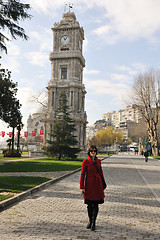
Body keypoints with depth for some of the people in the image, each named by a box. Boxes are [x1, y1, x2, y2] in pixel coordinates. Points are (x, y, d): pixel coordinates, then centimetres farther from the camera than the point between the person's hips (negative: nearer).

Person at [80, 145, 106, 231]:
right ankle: (90, 221, 27)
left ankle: (93, 223, 6)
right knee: (89, 204, 9)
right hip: (89, 185, -2)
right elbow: (82, 174, -5)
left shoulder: (98, 161, 7)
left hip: (97, 185, 2)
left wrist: (103, 184, 13)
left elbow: (101, 173, 14)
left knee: (96, 204, -1)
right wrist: (82, 187, -8)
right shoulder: (86, 161, -5)